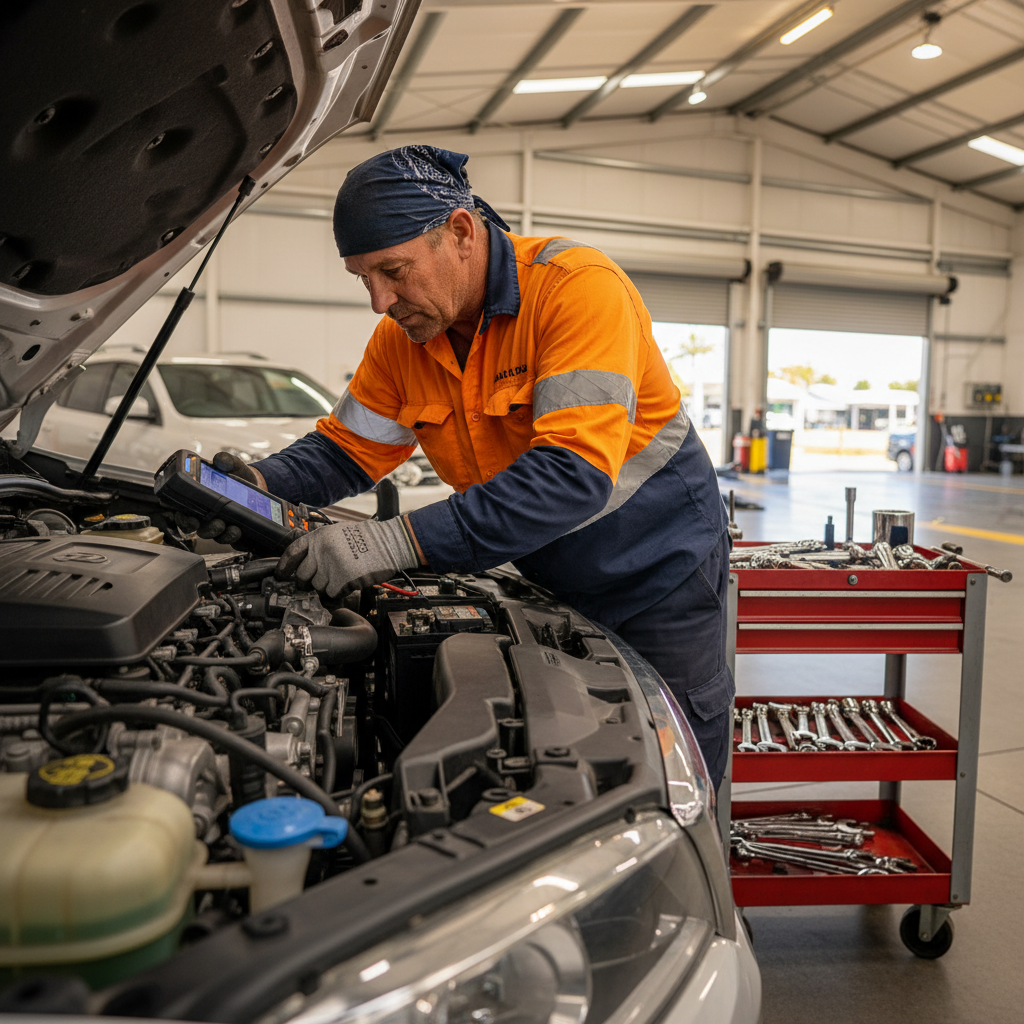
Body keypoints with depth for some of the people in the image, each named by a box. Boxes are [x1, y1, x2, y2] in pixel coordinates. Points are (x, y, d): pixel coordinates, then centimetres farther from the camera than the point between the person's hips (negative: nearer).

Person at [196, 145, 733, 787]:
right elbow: (347, 449, 3)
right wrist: (264, 483, -19)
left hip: (662, 574, -5)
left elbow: (575, 473, -37)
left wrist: (403, 542, -42)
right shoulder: (403, 337, -5)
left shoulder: (579, 287, -27)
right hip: (551, 586, 6)